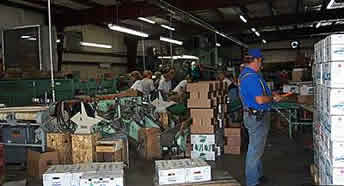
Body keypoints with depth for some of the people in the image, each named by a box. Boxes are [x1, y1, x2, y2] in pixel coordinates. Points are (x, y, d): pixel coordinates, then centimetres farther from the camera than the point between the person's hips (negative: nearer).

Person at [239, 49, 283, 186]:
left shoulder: (244, 74, 12)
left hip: (251, 115, 11)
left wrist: (270, 95, 16)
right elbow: (260, 100, -28)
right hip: (257, 117, -11)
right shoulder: (252, 77, -22)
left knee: (255, 148, 21)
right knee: (255, 150, -1)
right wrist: (273, 98, -10)